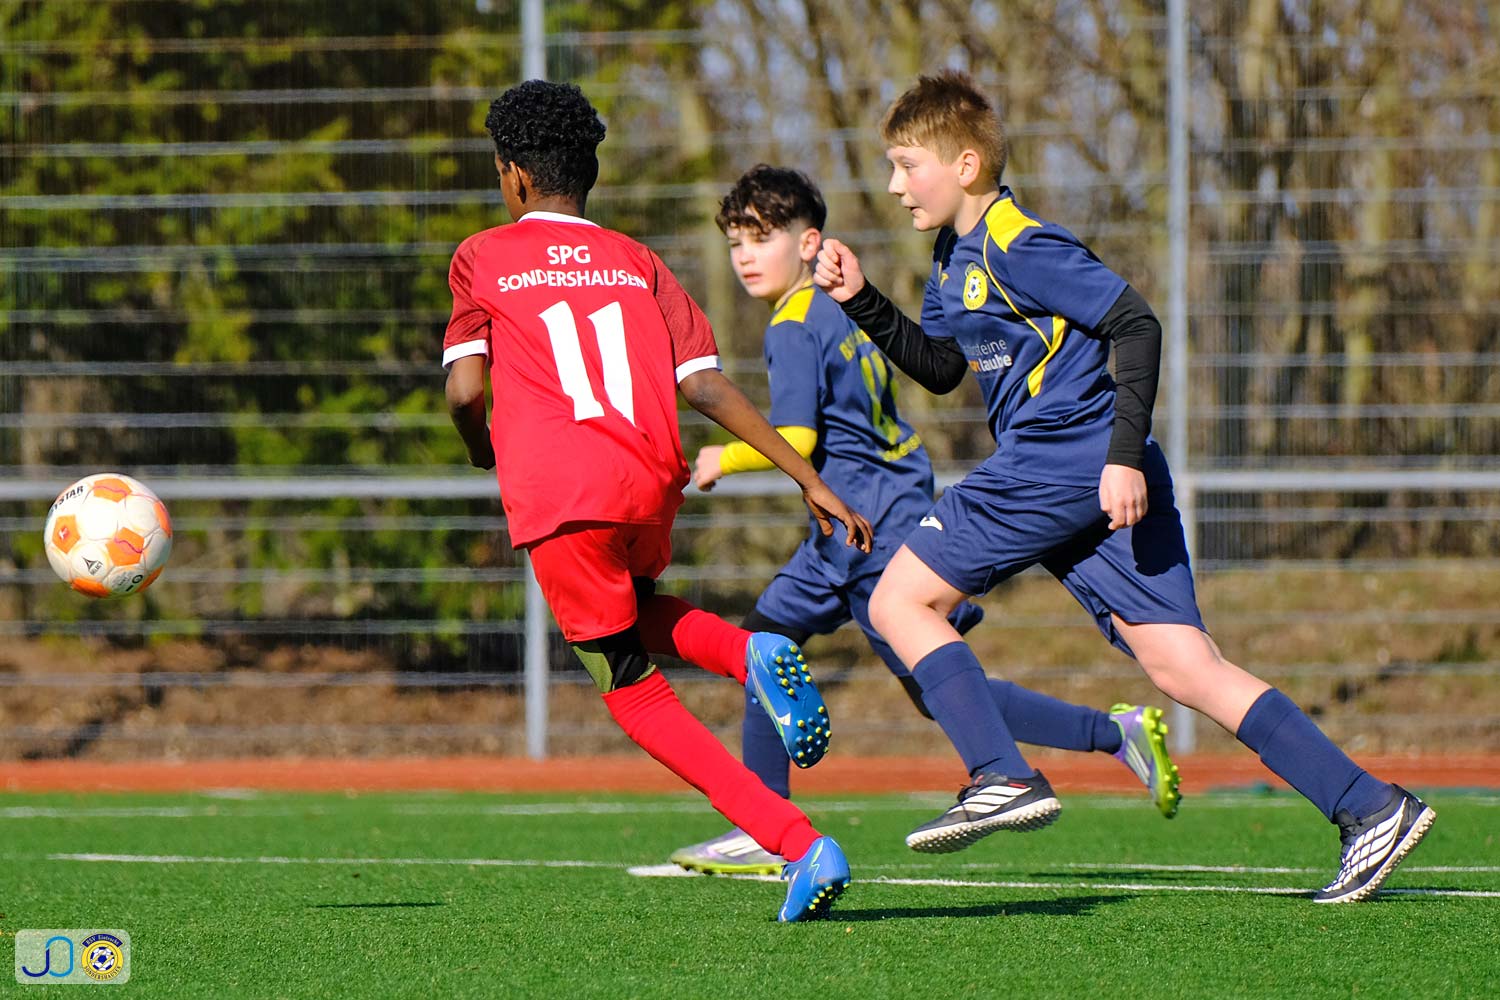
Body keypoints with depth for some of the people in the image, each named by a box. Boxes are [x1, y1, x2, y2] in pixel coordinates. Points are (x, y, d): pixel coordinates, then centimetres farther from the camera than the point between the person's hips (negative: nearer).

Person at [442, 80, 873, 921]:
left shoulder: (483, 259, 11)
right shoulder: (637, 262, 18)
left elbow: (464, 389, 3)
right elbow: (705, 385, 8)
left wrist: (484, 447, 25)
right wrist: (809, 479, 7)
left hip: (559, 495, -4)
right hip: (652, 483, 4)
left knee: (635, 693, 4)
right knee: (636, 615, 35)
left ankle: (801, 845, -13)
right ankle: (751, 654, 0)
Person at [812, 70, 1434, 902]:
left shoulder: (1018, 246, -11)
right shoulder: (956, 256, 18)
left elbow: (1136, 326, -16)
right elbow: (939, 367, 29)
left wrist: (1126, 452, -22)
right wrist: (862, 302, 16)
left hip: (1060, 461, -9)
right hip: (1090, 487, 9)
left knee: (899, 598, -3)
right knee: (1181, 667, 2)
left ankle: (1004, 778, -9)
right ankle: (1370, 807, -4)